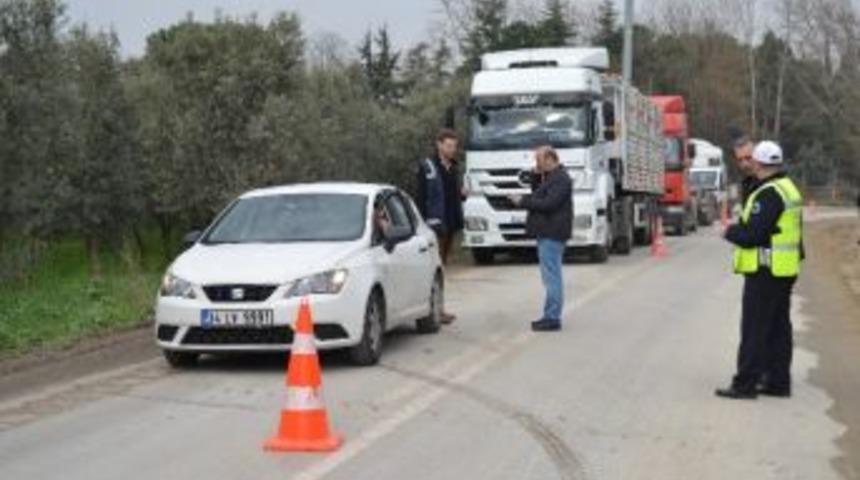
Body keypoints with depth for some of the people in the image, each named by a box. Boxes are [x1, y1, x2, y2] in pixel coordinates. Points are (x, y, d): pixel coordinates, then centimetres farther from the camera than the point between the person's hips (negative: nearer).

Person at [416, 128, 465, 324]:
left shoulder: (453, 168, 15)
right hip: (436, 223, -7)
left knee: (442, 265, 10)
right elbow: (420, 197, -10)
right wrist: (423, 223, -17)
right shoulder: (427, 167, -6)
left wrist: (462, 193, 1)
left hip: (451, 223, 7)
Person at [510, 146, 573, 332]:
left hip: (552, 234, -11)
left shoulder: (560, 179, -15)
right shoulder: (551, 177, 18)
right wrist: (536, 176, 9)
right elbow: (538, 195, 23)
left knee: (551, 276, -10)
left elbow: (549, 203, -23)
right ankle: (551, 316, 20)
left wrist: (523, 202, -15)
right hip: (547, 232, 11)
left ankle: (552, 318, -9)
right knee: (552, 276, 14)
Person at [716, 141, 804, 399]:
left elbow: (751, 234, -22)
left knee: (754, 329, -6)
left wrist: (730, 231, -4)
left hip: (764, 271, -10)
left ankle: (745, 384, -3)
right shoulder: (788, 188, 14)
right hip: (785, 269, 10)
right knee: (779, 326, 13)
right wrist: (739, 228, 14)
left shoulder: (768, 194, -19)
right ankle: (778, 381, 18)